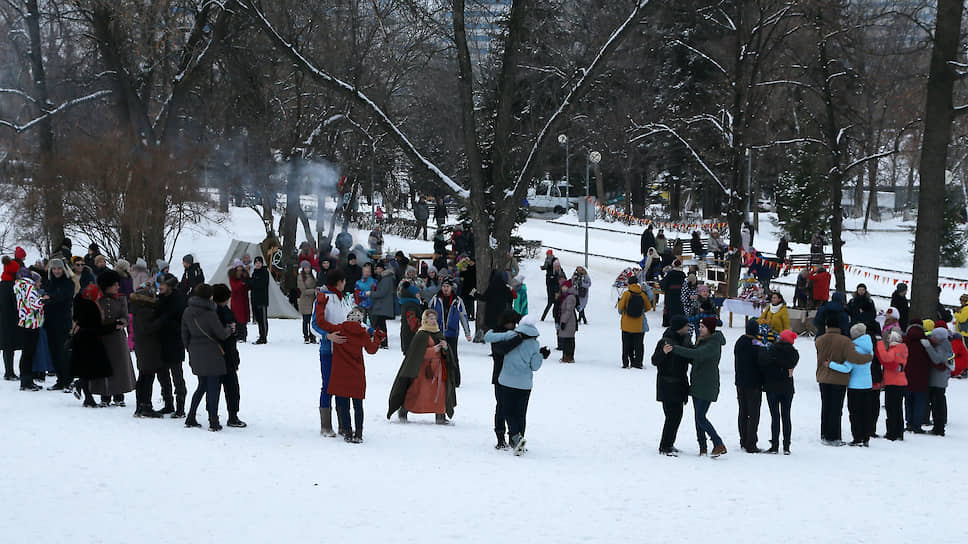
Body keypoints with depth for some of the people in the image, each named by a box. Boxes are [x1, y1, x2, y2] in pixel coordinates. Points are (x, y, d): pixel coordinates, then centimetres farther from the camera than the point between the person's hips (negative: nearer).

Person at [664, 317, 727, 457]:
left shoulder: (713, 345, -18)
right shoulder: (703, 341, 14)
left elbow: (696, 354, -33)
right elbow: (695, 359, 23)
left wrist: (674, 349, -36)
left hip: (707, 386, -10)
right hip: (697, 385, 10)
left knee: (700, 417, -11)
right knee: (698, 416, 10)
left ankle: (719, 445, -5)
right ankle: (702, 447, 15)